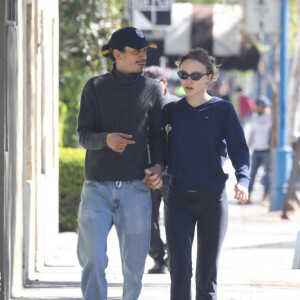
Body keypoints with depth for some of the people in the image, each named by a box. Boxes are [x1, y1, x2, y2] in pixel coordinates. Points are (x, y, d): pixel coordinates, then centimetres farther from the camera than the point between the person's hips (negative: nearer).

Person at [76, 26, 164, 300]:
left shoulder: (151, 89, 9)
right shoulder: (95, 87, 5)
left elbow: (156, 135, 13)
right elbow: (83, 136, 0)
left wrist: (157, 166, -6)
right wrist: (106, 139, -22)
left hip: (135, 188, 1)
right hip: (97, 187, -1)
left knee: (134, 265, 3)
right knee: (92, 260, -12)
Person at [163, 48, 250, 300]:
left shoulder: (223, 110, -1)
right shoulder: (171, 111, 6)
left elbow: (239, 149, -6)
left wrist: (243, 180, -24)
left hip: (213, 199, -1)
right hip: (179, 199, 1)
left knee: (207, 274, 6)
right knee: (180, 271, -11)